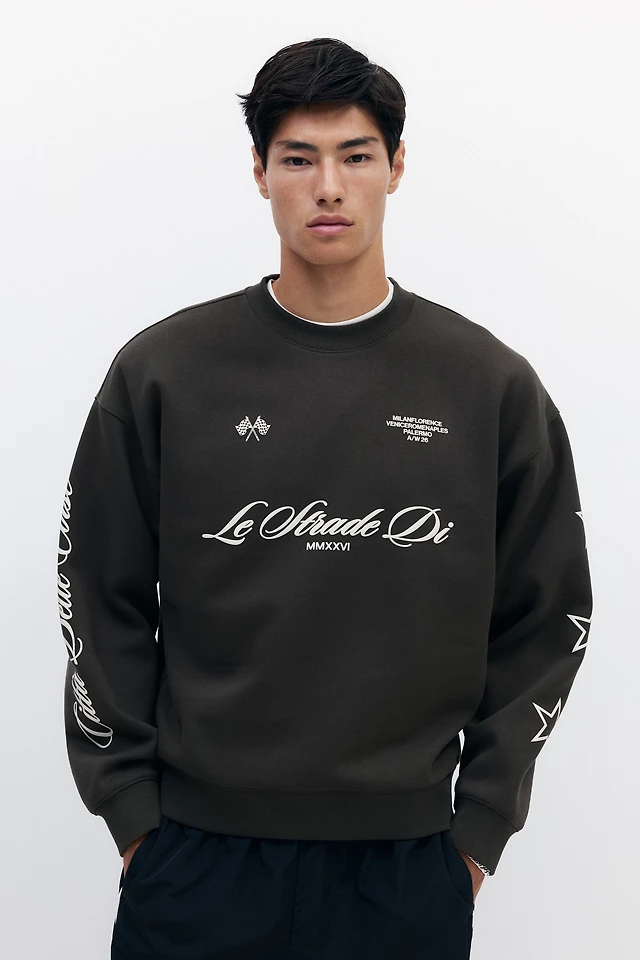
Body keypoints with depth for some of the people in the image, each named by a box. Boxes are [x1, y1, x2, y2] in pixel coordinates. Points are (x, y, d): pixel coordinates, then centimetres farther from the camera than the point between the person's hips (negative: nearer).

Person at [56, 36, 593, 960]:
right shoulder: (160, 371, -1)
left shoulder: (492, 383, 0)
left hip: (407, 862, 1)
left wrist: (479, 828, 1)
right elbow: (103, 605, 3)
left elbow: (546, 622, 4)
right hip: (199, 858, 0)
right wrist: (130, 807, 0)